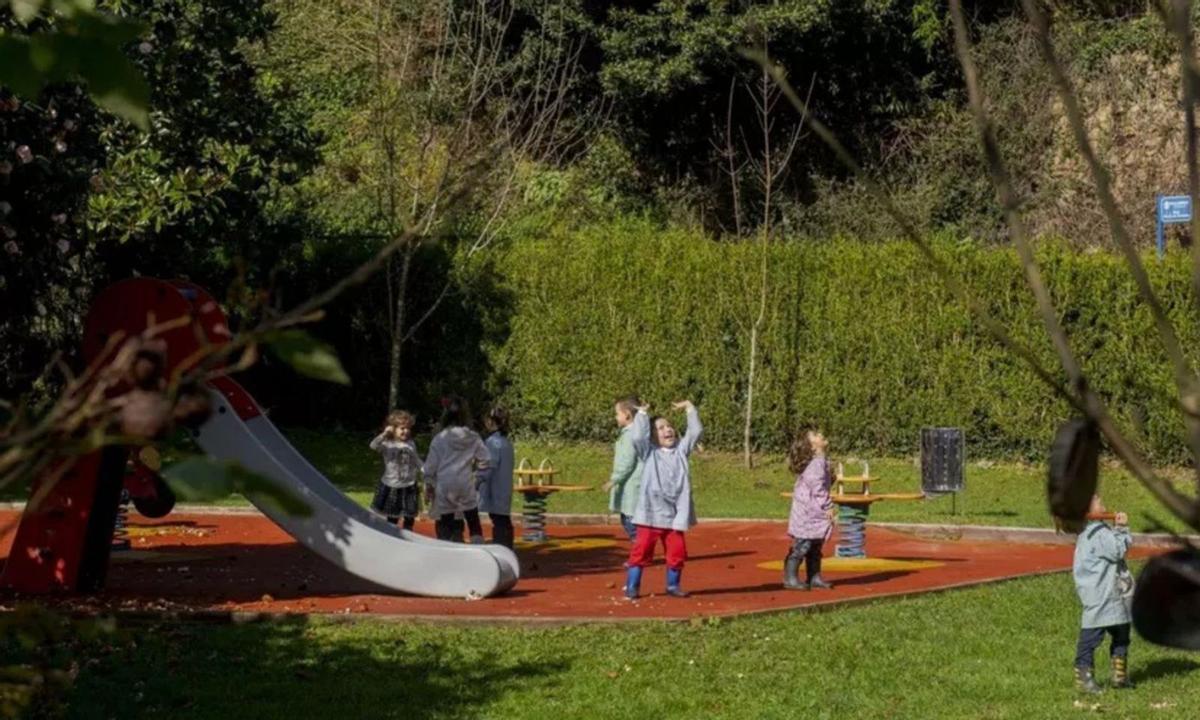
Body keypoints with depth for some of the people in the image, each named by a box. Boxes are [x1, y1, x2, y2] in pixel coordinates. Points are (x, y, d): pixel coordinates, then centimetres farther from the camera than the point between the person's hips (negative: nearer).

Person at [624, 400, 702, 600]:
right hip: (651, 513, -3)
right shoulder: (649, 452, 0)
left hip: (675, 514, 3)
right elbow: (638, 437, -17)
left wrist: (690, 409, 4)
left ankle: (673, 585, 22)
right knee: (642, 550, -1)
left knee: (677, 551, 6)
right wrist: (642, 414, -11)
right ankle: (632, 586, 6)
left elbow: (696, 432, 3)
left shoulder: (681, 450, 10)